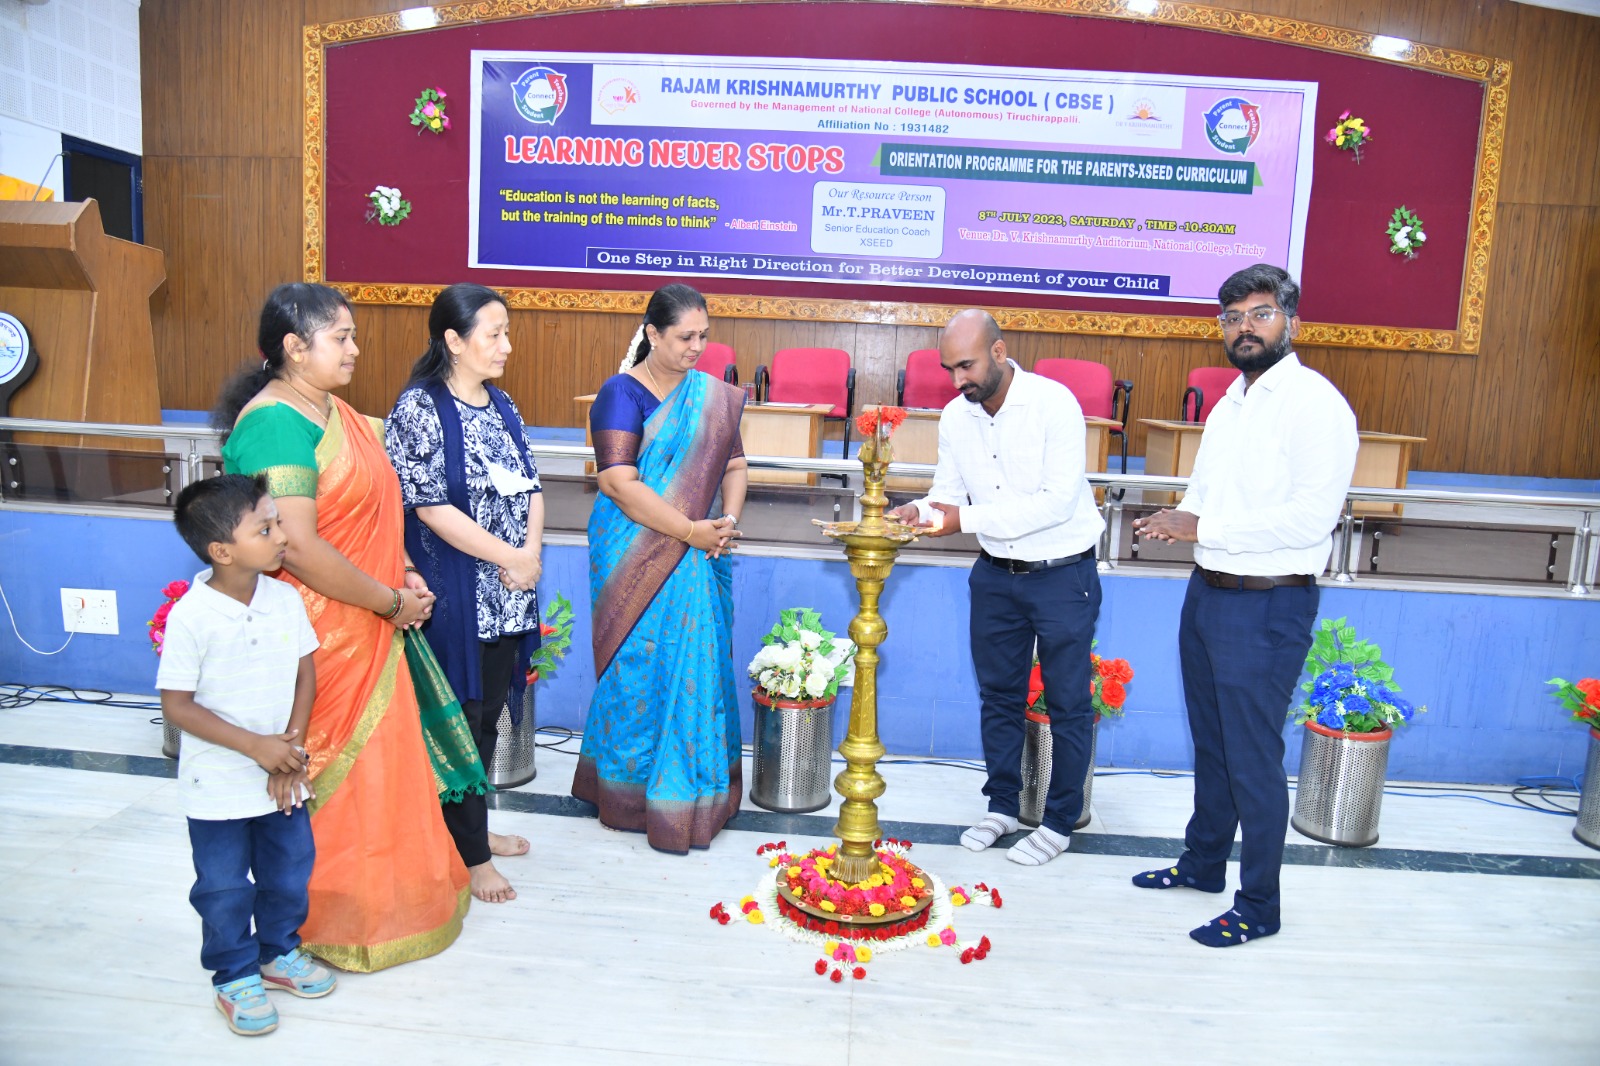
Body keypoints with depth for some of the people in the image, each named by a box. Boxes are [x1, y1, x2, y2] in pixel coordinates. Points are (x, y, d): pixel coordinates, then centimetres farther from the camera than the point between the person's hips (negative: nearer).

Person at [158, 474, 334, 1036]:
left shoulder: (286, 599, -7)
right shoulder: (191, 617, -20)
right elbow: (177, 705, -16)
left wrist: (291, 742, -9)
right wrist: (255, 745, -20)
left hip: (282, 777, 4)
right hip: (219, 787, -4)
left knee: (289, 872, 18)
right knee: (224, 889, 12)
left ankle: (279, 952, 41)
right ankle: (235, 978, 32)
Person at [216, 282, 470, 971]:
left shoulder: (332, 410, 10)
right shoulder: (276, 425, -20)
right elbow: (300, 550, -26)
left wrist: (402, 572, 3)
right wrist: (390, 601, -16)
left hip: (364, 629, 9)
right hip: (315, 635, -9)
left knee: (372, 760, 19)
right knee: (326, 774, 6)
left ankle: (376, 896, 38)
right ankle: (328, 922, 26)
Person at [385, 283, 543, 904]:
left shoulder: (501, 406, 11)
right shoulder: (420, 408, -12)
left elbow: (531, 487, 9)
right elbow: (430, 507, -18)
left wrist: (531, 554, -8)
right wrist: (511, 557, -15)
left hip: (508, 596, 7)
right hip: (454, 596, -7)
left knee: (488, 716, 17)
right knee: (460, 719, 4)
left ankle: (472, 827, 34)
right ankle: (470, 856, 18)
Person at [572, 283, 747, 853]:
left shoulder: (714, 395, 9)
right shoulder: (621, 394, -9)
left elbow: (734, 465, 12)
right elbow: (620, 484, -18)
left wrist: (728, 520, -7)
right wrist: (691, 530, -19)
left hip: (699, 557, 5)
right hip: (636, 557, -5)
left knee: (698, 661, 8)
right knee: (640, 665, 2)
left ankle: (693, 788, 24)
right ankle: (630, 788, 20)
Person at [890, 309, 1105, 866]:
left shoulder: (1054, 403, -18)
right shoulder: (955, 417, 0)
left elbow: (1057, 502, -24)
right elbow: (948, 490, 5)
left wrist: (966, 518, -28)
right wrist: (919, 511, -19)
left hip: (1062, 574, -5)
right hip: (995, 574, 6)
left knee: (1068, 702, 6)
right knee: (998, 694, 15)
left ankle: (1059, 821, 23)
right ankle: (1002, 805, 33)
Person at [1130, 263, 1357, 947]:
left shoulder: (1314, 403, -14)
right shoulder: (1231, 402, 13)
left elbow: (1311, 517, -23)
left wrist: (1205, 528, -21)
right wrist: (1180, 520, -1)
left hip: (1268, 607, -8)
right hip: (1208, 592, 8)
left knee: (1253, 760, 2)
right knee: (1211, 743, 20)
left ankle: (1258, 907, 18)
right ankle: (1203, 863, 38)